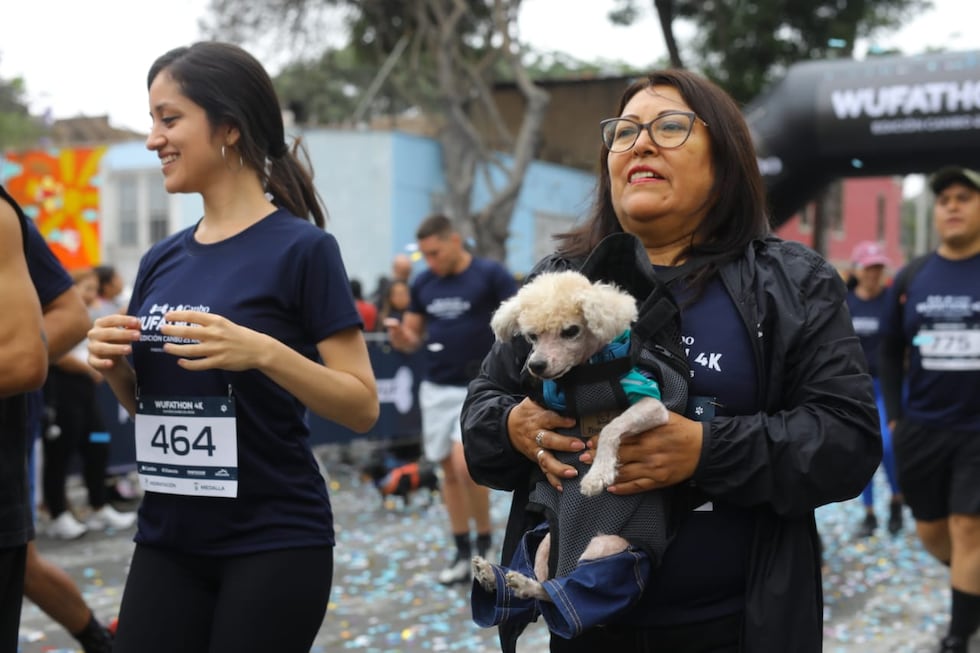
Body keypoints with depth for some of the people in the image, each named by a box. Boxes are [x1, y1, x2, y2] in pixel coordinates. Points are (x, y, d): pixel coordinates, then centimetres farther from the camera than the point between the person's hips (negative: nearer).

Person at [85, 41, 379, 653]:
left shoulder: (302, 248, -10)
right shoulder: (161, 260, 7)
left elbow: (363, 407, -12)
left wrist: (263, 352, -26)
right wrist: (114, 365, -4)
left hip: (274, 544, -5)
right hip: (168, 538, 5)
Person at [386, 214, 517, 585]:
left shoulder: (491, 275, -7)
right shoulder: (423, 284, 7)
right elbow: (411, 338, 14)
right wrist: (400, 337, -8)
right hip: (436, 388, 5)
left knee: (465, 464, -18)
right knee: (448, 471, 8)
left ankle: (485, 542, 4)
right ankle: (463, 554, 20)